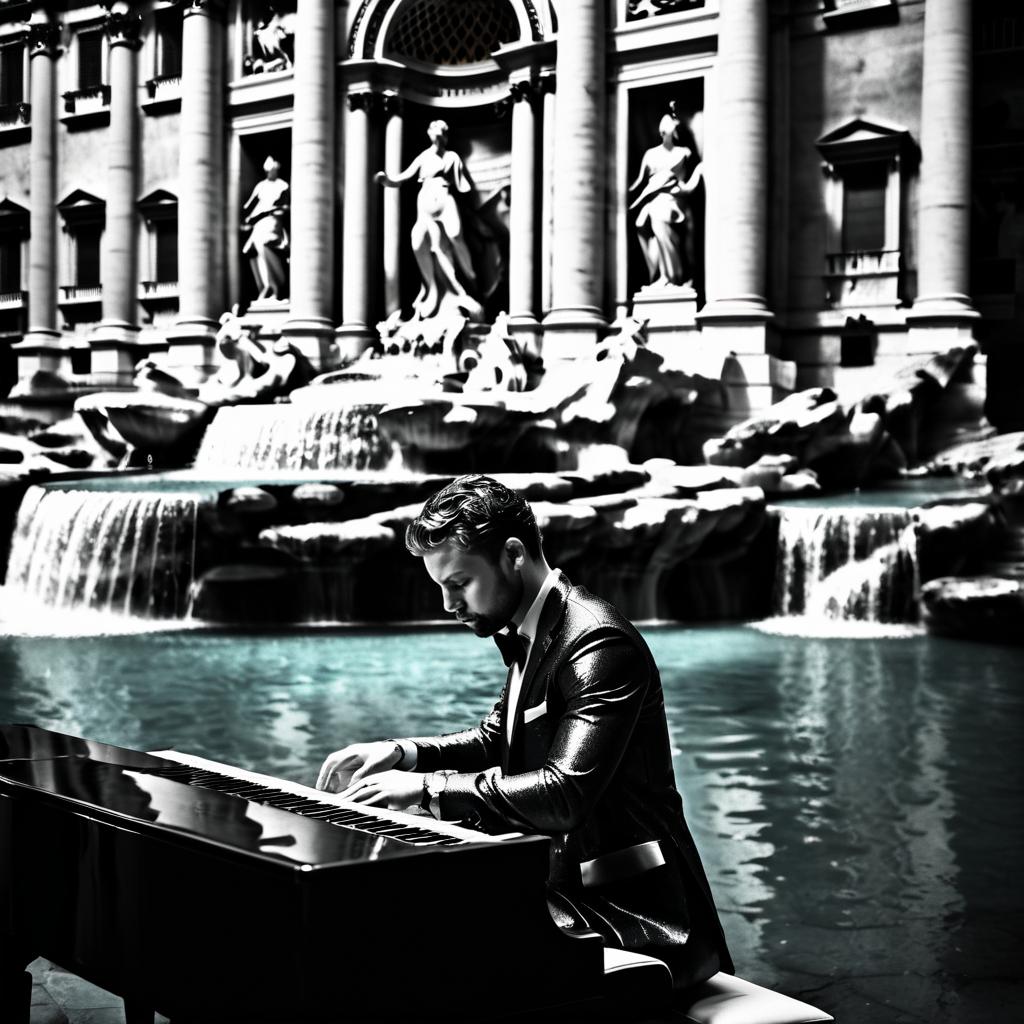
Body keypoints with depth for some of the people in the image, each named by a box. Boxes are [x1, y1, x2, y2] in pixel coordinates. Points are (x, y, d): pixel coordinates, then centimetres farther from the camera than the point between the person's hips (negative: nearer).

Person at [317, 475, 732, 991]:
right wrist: (403, 753, 4)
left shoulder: (599, 643, -21)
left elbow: (566, 793, -30)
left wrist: (428, 787, -26)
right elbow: (495, 739, 21)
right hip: (571, 885, 9)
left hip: (625, 907, -9)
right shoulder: (531, 636, 8)